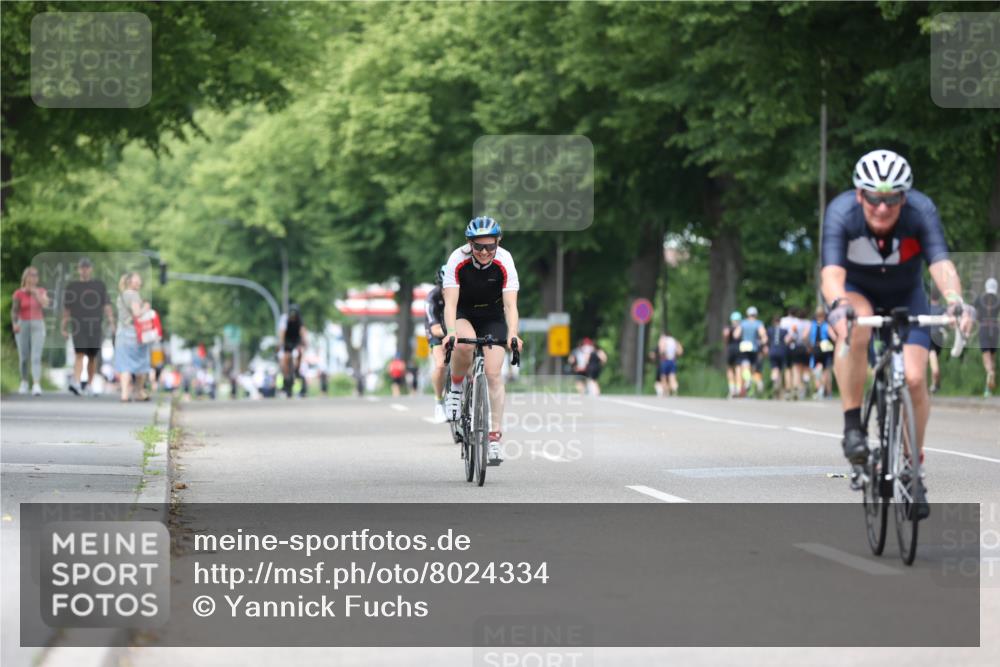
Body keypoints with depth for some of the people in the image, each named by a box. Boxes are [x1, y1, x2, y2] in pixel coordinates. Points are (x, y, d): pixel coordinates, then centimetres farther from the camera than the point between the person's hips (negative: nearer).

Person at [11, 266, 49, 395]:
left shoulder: (41, 291, 2)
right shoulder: (19, 293, -4)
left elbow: (45, 304, -14)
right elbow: (14, 311, -1)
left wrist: (35, 292, -17)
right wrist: (15, 324, -18)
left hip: (38, 326, 0)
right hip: (22, 327, 0)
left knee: (36, 357, -14)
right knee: (24, 358, 6)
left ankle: (36, 386, -22)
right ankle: (24, 382, 31)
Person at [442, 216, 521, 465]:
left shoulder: (504, 261, -24)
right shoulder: (458, 260, -26)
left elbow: (510, 304, -29)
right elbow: (450, 303, -31)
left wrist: (512, 334, -46)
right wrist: (450, 332, -48)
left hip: (493, 319, 1)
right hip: (463, 316, -1)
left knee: (493, 374, -12)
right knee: (465, 344, -35)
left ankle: (494, 438, -5)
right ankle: (455, 389, -8)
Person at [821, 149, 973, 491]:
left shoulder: (921, 211, -29)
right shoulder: (841, 212, -30)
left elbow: (941, 264, -39)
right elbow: (831, 271, -41)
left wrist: (955, 301, -60)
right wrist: (837, 306, -63)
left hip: (906, 296, 1)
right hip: (856, 291, -1)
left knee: (914, 379, -15)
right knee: (854, 329, -36)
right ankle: (852, 426, -21)